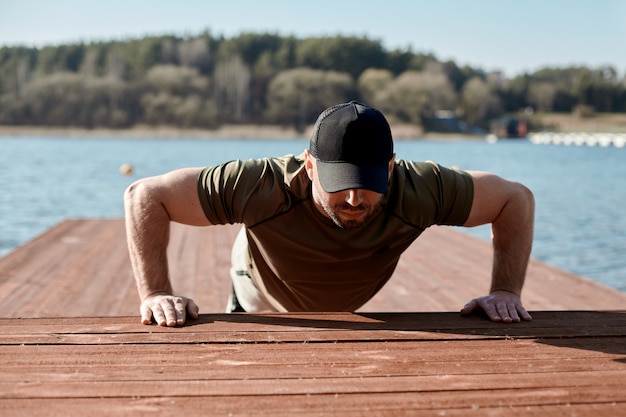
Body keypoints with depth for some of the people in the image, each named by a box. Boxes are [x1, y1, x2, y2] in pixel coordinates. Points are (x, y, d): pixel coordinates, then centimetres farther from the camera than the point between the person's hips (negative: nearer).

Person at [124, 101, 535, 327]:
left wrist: (506, 291, -30)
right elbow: (145, 194, -35)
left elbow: (516, 198, -22)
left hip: (344, 320, 2)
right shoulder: (263, 187, -44)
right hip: (258, 313, -2)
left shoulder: (418, 191, -37)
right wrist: (155, 293, -43)